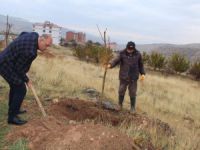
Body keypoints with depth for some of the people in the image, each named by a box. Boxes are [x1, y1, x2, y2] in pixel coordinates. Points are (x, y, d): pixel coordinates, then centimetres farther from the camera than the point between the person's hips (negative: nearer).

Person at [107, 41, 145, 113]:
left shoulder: (137, 54, 0)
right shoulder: (122, 53, -7)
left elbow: (140, 64, 11)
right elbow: (116, 60, -22)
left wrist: (142, 73, 5)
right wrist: (110, 64, -41)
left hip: (133, 78, 1)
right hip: (123, 77, 0)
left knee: (133, 93, 6)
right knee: (121, 91, 7)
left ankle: (133, 107, 23)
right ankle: (120, 105, 30)